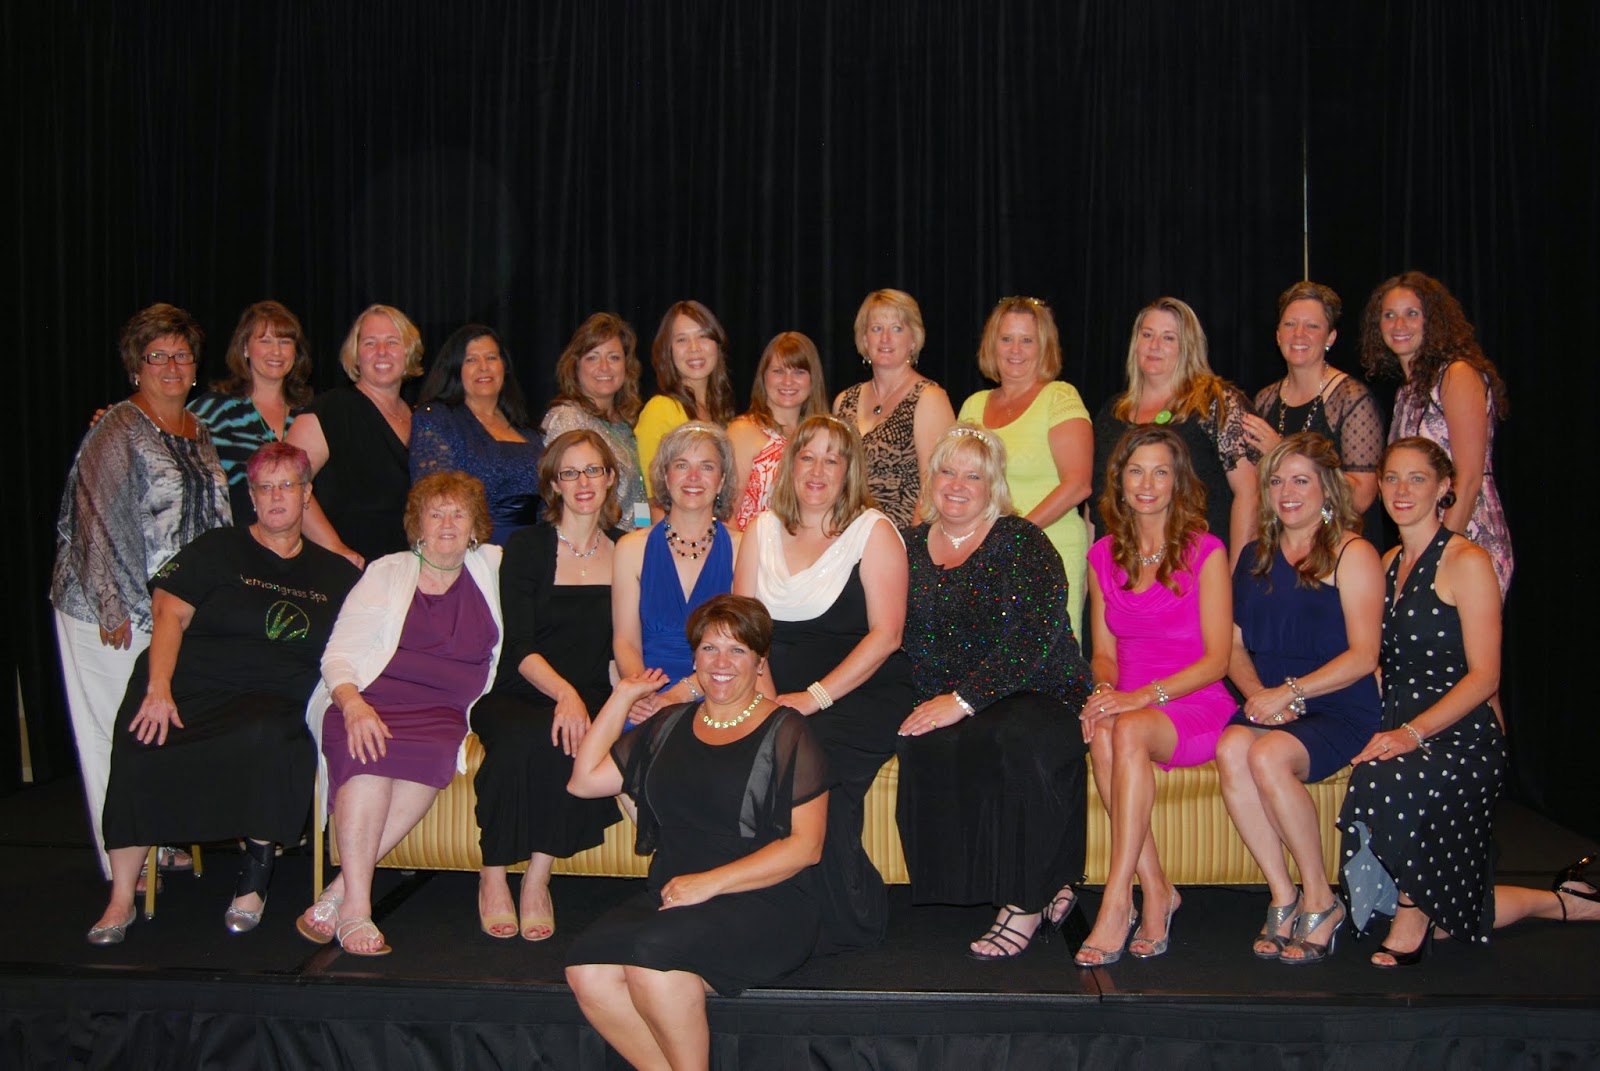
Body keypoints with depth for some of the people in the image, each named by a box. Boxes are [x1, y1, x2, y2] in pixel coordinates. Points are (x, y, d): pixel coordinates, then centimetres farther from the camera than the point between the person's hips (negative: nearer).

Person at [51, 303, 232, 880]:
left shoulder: (199, 432, 13)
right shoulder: (118, 430, -7)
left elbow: (213, 518, 20)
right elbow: (96, 517, -13)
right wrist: (112, 604, -17)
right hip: (117, 610, -6)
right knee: (120, 729, 0)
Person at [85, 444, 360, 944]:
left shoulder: (335, 574, 19)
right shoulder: (216, 549, 13)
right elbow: (170, 613, 1)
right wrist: (158, 689, -13)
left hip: (276, 701, 0)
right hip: (191, 685, 0)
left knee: (268, 740, -36)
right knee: (140, 751, -29)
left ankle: (256, 875, -17)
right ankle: (122, 899, -14)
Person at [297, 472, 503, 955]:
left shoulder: (492, 566, 19)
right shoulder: (387, 573, 13)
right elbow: (338, 655, 5)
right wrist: (352, 703, -15)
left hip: (445, 711, 1)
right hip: (371, 700, -1)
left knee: (436, 753, -34)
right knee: (372, 753, -35)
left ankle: (337, 894, -31)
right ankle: (356, 907, -35)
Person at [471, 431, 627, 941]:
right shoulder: (527, 548, 2)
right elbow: (519, 647, -8)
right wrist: (564, 692, -26)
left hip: (589, 699, 1)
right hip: (515, 697, -1)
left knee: (575, 741, -34)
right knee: (518, 741, -35)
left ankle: (538, 879, -21)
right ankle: (493, 876, -15)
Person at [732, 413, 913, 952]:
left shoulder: (873, 532, 2)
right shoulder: (761, 531, 15)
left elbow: (885, 634, -7)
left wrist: (815, 696, -17)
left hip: (860, 691, -3)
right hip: (781, 691, 4)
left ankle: (847, 921, -13)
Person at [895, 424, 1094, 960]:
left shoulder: (1022, 542, -3)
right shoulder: (913, 546, 13)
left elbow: (1031, 638, -15)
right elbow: (900, 639, 13)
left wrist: (963, 700, -21)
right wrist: (932, 702, -6)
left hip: (1037, 695, -3)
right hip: (942, 704, 4)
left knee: (1014, 741, -38)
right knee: (928, 751, -31)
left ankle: (1027, 901, -18)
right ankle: (1045, 887, -17)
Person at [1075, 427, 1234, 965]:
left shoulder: (1204, 552, -1)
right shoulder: (1103, 556, 13)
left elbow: (1216, 659, -5)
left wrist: (1145, 695, -19)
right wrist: (1104, 690, -8)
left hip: (1194, 705, -3)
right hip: (1130, 703, 4)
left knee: (1127, 731, -35)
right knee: (1101, 735, -32)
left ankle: (1117, 902, -33)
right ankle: (1156, 890, -21)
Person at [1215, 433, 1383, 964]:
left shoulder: (1352, 555, 0)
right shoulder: (1255, 556, 18)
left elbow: (1363, 656, -8)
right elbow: (1236, 645, 15)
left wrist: (1290, 692, -17)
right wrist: (1256, 693, -5)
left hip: (1339, 709, -4)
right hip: (1268, 705, 5)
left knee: (1269, 755, -33)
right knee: (1231, 747, -29)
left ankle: (1320, 899, -13)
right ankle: (1282, 897, -18)